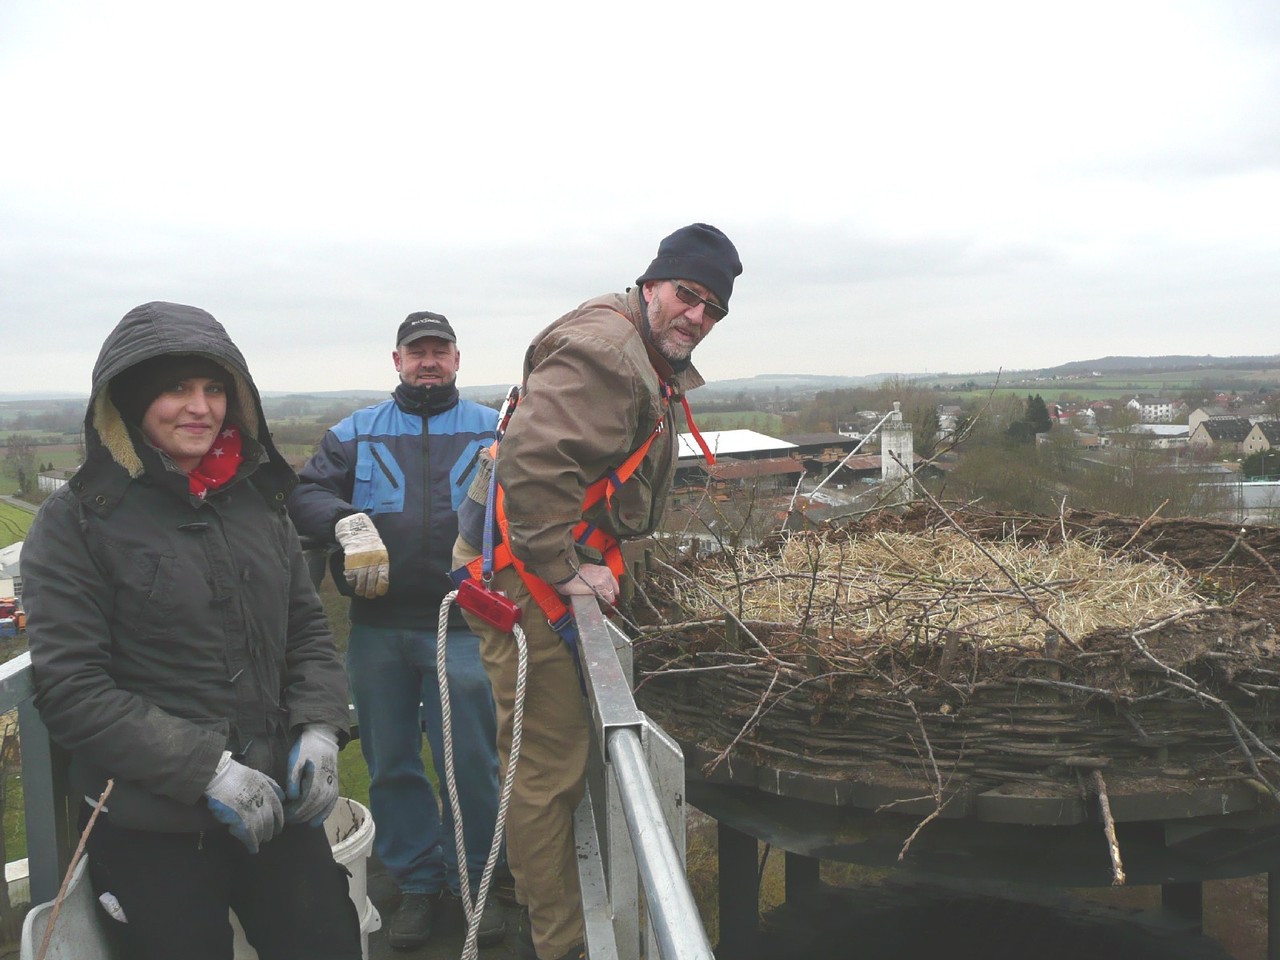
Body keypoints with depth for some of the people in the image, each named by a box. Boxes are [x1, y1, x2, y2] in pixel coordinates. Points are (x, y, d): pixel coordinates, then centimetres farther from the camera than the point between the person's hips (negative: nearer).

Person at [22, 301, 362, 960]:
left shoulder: (256, 499, 7)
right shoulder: (78, 519, -7)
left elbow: (306, 629, 13)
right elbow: (69, 687, -12)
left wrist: (319, 727, -4)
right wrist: (204, 769, -18)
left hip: (278, 809, 4)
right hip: (150, 831, -4)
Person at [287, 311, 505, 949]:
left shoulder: (492, 430, 8)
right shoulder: (357, 433, 11)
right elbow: (305, 494, 1)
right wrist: (348, 522, -18)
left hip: (461, 626, -2)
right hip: (377, 628, 2)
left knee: (470, 762, 2)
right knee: (391, 762, 11)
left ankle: (474, 881, 21)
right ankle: (416, 882, 26)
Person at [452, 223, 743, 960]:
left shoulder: (653, 366, 16)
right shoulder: (602, 349, -20)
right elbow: (534, 461, -32)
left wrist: (599, 561, 14)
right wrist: (564, 569, -26)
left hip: (558, 568, 11)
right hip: (520, 571, -11)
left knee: (558, 752, 22)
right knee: (548, 763, -5)